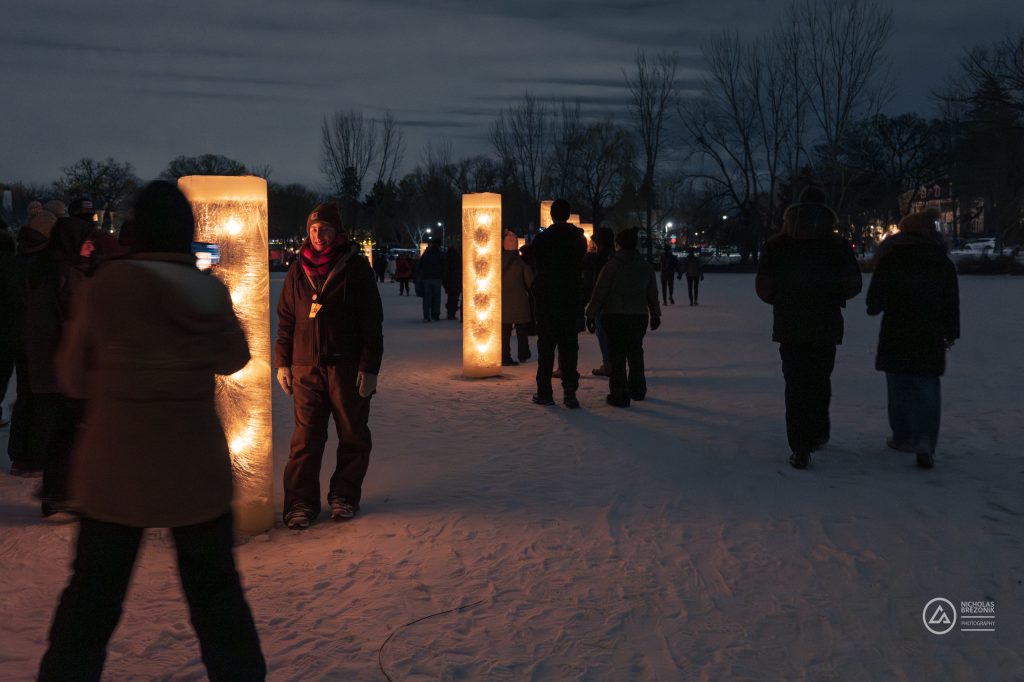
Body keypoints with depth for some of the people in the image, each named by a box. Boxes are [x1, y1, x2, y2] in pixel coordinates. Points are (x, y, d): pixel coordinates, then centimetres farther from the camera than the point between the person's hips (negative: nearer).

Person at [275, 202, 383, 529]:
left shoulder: (356, 268, 0)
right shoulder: (299, 271, 9)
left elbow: (372, 322, -2)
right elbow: (285, 319, 14)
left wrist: (369, 367, -8)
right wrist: (282, 363, 8)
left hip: (346, 367, -2)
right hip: (306, 367, 2)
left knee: (353, 436, 7)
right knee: (306, 437, -1)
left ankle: (344, 495, 21)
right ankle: (301, 500, 6)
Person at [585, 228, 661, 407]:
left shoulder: (612, 266, -9)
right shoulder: (645, 267, 6)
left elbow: (599, 293, -9)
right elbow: (652, 293, 13)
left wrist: (591, 314, -3)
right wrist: (655, 315, 24)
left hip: (615, 317, -5)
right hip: (639, 316, 5)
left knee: (617, 355, 0)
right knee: (636, 353, 20)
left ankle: (619, 395, 0)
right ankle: (638, 390, 30)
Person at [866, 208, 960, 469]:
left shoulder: (890, 260, -5)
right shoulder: (944, 263, 4)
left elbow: (875, 300, -4)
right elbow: (952, 303, 6)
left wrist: (875, 308, 18)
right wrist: (950, 335, 14)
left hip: (896, 337, -1)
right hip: (931, 339, 2)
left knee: (900, 389, 10)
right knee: (928, 391, 2)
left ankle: (903, 438, 19)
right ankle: (925, 444, -11)